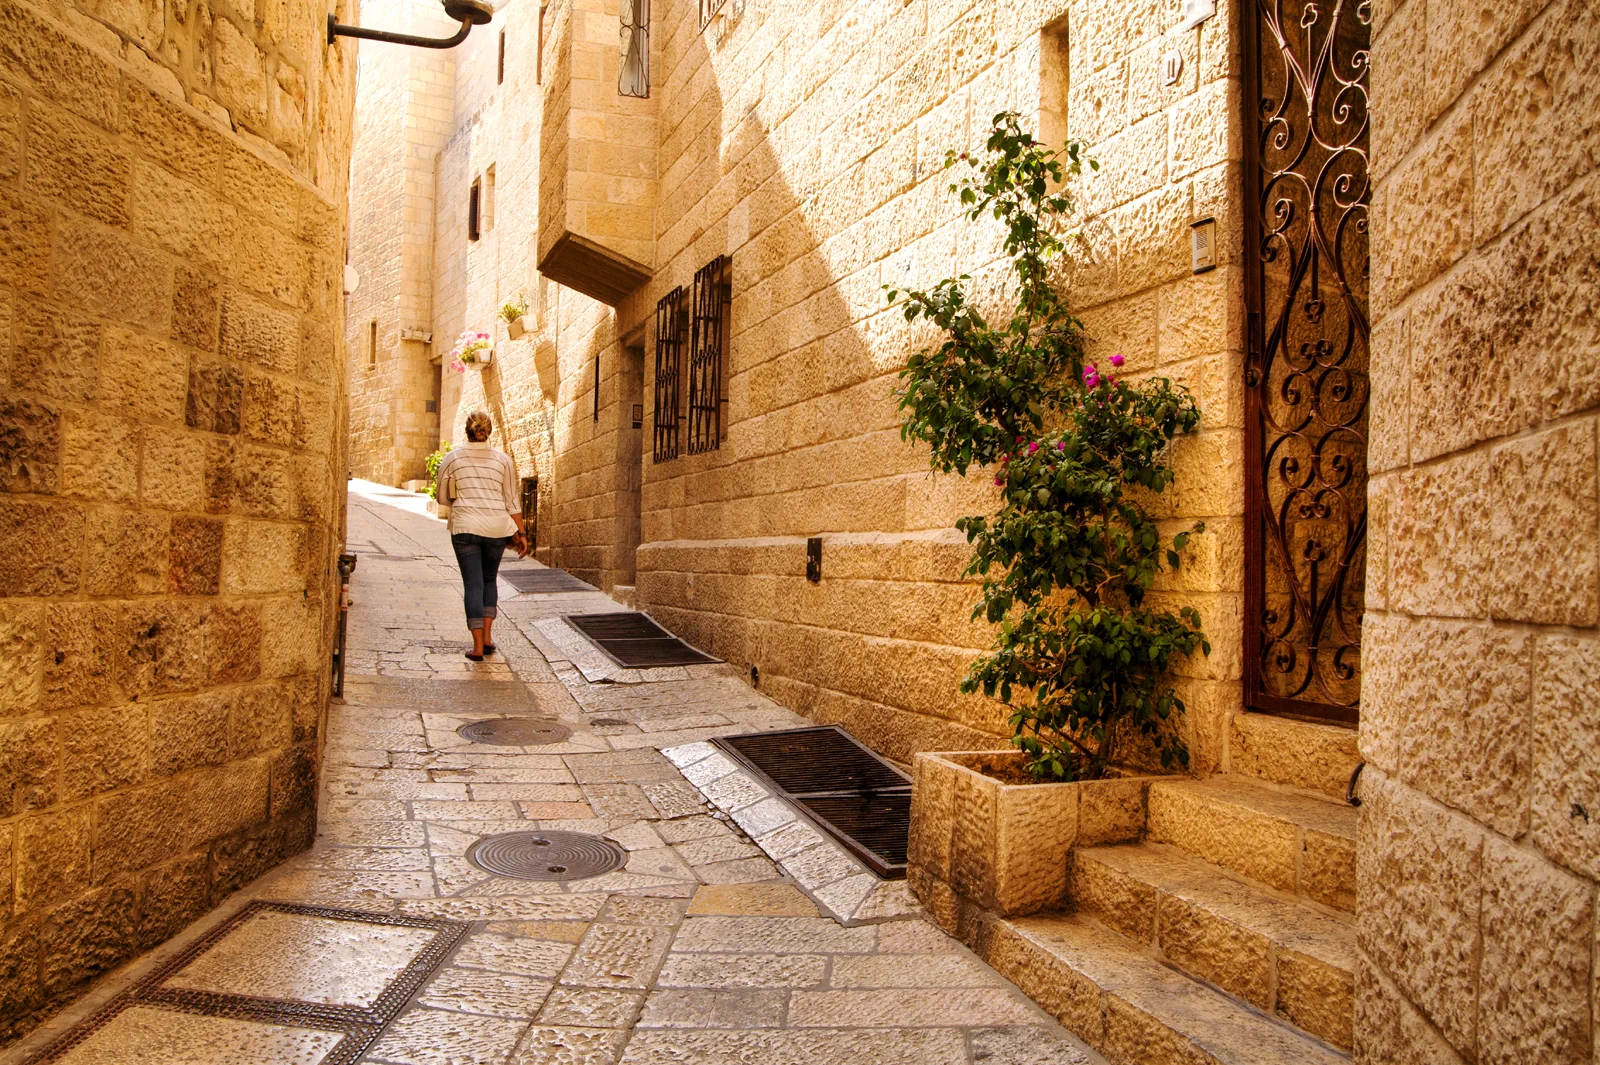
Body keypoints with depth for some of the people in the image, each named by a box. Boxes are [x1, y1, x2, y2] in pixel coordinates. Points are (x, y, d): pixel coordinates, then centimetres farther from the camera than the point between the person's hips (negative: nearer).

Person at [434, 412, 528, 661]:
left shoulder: (452, 459, 1)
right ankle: (487, 636, 11)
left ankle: (478, 646, -1)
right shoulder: (503, 459, 2)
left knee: (473, 584, 3)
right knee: (489, 579, 19)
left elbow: (443, 496, 11)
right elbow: (511, 500, 2)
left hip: (465, 528, -1)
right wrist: (521, 534, 6)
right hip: (497, 528, 1)